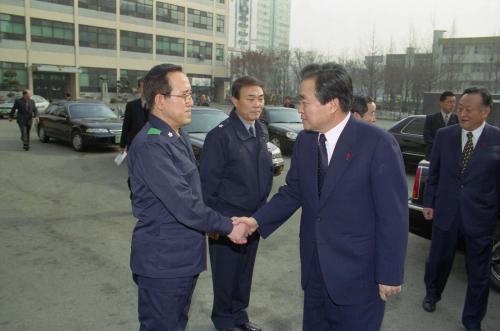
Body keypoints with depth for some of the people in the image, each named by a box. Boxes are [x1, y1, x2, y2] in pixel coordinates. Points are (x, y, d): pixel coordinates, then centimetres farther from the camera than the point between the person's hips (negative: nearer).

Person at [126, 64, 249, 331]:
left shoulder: (178, 136, 9)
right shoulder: (150, 145, -22)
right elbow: (183, 204, -26)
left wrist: (220, 222, 8)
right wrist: (227, 226, -16)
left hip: (184, 257, 9)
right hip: (162, 262, -9)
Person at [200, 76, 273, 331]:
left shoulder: (262, 131, 3)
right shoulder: (220, 135, -17)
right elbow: (208, 183, -14)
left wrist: (262, 208, 11)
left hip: (254, 218, 6)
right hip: (227, 220, -6)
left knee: (245, 271, 18)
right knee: (225, 273, 12)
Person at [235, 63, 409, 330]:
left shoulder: (378, 144, -18)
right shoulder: (304, 141, 0)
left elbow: (393, 216, -15)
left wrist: (390, 275, -12)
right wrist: (257, 220, -5)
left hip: (357, 275, -5)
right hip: (314, 268, 6)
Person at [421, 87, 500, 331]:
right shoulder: (444, 135, -2)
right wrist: (428, 203, 5)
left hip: (480, 216, -1)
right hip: (445, 211, 2)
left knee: (479, 272, 12)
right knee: (438, 259, 19)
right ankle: (432, 294, 48)